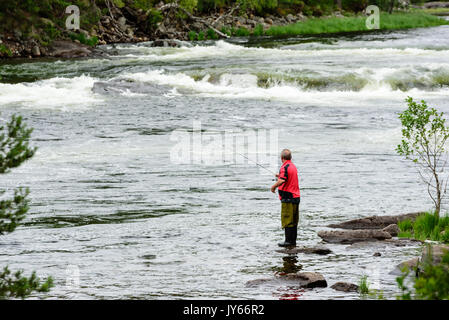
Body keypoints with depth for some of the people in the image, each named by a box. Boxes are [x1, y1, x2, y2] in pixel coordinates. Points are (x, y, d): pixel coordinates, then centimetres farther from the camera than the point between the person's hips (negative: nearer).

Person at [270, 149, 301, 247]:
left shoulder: (285, 167, -15)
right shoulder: (293, 166, 14)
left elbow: (282, 181, -28)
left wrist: (273, 186, -12)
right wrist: (280, 176, 31)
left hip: (288, 197, -9)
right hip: (296, 196, 9)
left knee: (287, 220, -6)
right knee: (294, 220, 12)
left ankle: (289, 241, -7)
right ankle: (293, 240, 15)